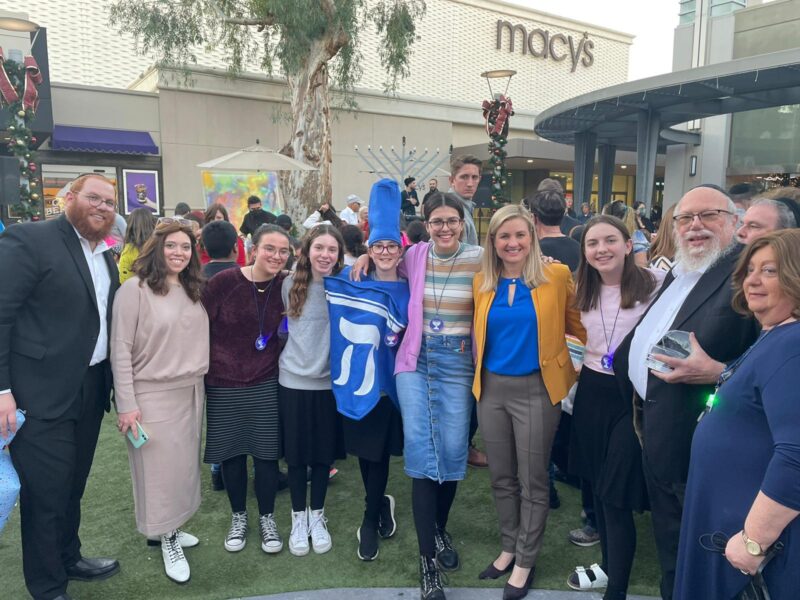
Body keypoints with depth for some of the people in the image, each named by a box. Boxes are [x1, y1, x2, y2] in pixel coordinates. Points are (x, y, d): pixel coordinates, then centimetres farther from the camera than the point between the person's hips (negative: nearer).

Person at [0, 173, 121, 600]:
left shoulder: (105, 257, 11)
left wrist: (112, 381, 8)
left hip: (90, 389, 7)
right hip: (43, 392, -7)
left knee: (73, 484, 21)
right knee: (46, 491, 6)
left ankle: (69, 558, 41)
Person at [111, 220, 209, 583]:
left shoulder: (193, 290, 6)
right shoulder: (135, 288, -12)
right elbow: (120, 349, -13)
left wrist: (202, 383, 12)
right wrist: (126, 404, -14)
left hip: (191, 392, 6)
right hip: (152, 395, -6)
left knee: (184, 465, 15)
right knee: (160, 469, 5)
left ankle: (172, 528, 33)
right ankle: (166, 540, 23)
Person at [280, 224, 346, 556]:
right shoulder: (290, 284, -2)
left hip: (330, 381, 0)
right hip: (293, 380, 1)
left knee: (324, 452, 11)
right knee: (295, 453, 10)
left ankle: (317, 516, 33)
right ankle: (298, 517, 31)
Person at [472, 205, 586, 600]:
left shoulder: (556, 276, -7)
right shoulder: (482, 282, 3)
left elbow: (577, 323, 4)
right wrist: (479, 373, 11)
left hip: (536, 389, -3)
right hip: (491, 388, 4)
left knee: (532, 481, 8)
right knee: (501, 478, 16)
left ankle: (526, 561, 28)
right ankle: (509, 548, 37)